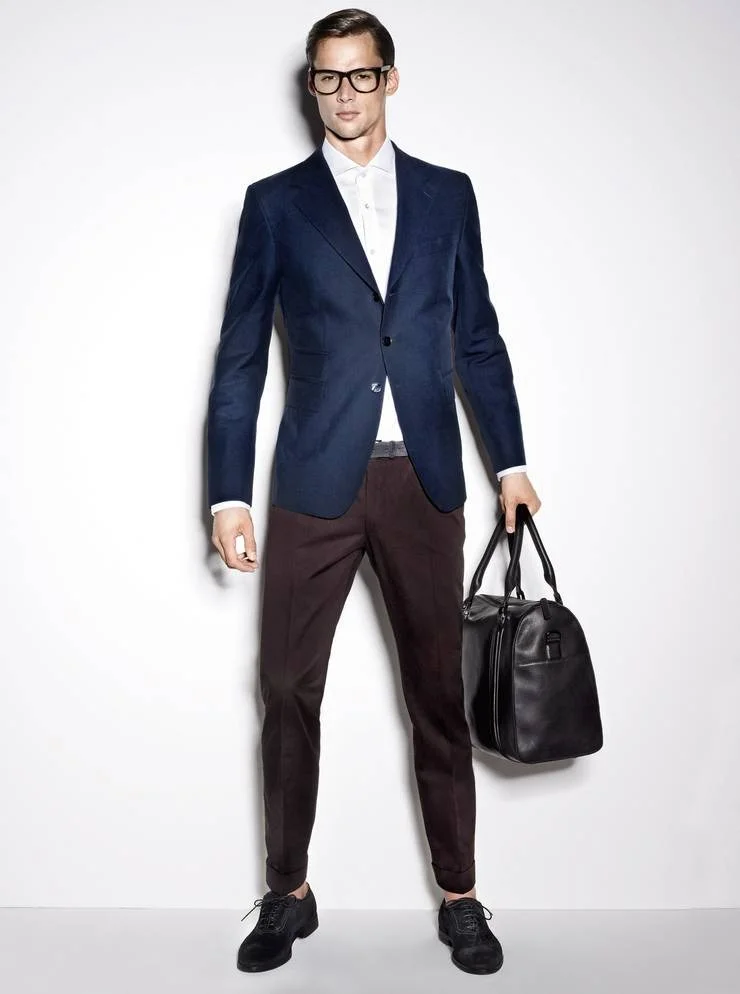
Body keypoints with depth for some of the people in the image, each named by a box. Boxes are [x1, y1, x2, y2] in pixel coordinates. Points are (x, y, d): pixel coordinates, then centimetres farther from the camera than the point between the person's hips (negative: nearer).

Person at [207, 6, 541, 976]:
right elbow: (239, 358, 3)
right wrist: (230, 495, -2)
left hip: (424, 480, 1)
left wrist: (511, 461, 11)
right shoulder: (275, 202, 6)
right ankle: (289, 892, 22)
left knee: (439, 690, 7)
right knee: (289, 690, 4)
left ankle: (459, 895, 22)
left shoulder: (447, 194, 10)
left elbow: (478, 339, 14)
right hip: (316, 482, 0)